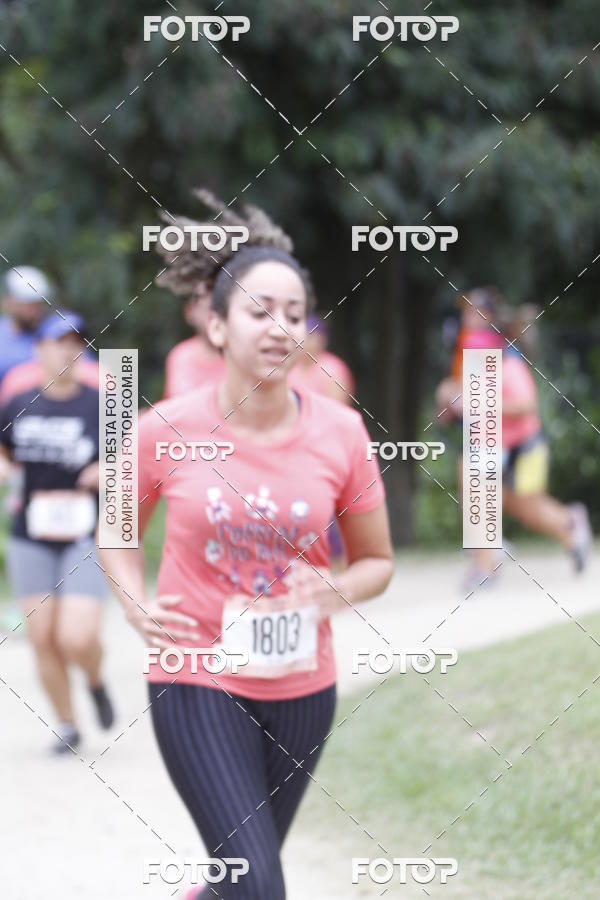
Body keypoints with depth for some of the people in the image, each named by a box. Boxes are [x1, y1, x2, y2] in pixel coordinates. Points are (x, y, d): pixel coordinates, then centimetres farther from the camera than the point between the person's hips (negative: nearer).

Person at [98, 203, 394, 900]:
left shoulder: (341, 433, -6)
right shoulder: (165, 431, -10)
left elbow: (376, 562, 6)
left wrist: (337, 591, -17)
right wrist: (138, 609, -11)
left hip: (300, 687, 3)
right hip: (196, 682, -3)